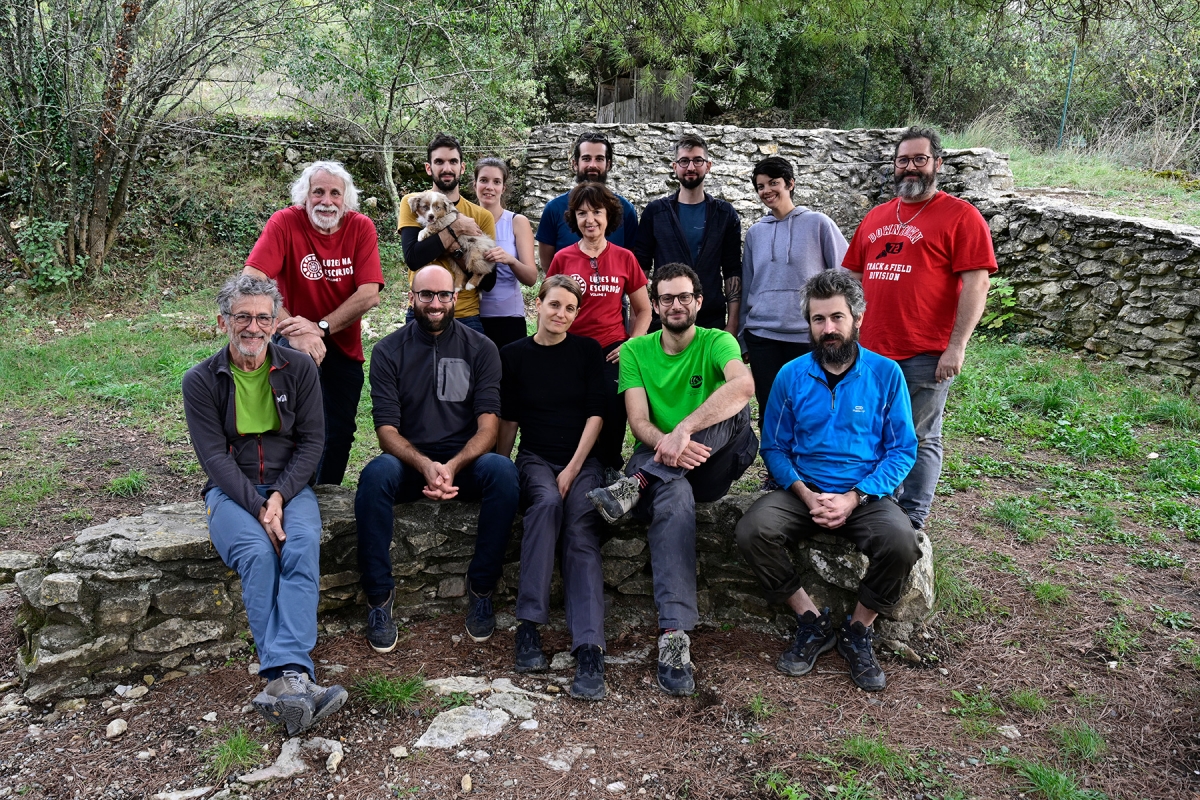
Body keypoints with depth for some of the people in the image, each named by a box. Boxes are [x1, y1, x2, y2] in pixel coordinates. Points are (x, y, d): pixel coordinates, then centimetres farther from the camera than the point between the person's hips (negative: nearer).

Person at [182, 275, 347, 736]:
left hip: (290, 484, 1)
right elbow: (215, 457, -7)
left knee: (303, 544, -31)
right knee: (257, 552, -31)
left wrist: (279, 495, -14)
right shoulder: (201, 381, 1)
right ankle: (295, 680, -38)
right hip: (232, 490, -1)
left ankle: (286, 679, -41)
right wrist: (258, 507, -20)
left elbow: (312, 440, 1)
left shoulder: (299, 368, 4)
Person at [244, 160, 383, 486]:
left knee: (340, 432, 6)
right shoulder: (285, 223, -16)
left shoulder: (361, 227, -10)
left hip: (344, 345, 3)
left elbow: (369, 295, -18)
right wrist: (294, 331, -37)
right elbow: (251, 281, -26)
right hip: (295, 338, -3)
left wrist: (320, 328, -29)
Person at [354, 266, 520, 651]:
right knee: (375, 474, -33)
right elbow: (387, 429, -5)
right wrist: (425, 465, -25)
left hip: (465, 461, 0)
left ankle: (481, 588, -16)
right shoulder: (388, 351, 3)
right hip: (409, 461, 0)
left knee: (503, 470, -32)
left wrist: (452, 466, -24)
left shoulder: (480, 349, 3)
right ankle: (379, 595, -18)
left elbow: (488, 425, -5)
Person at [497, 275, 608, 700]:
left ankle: (590, 649, -39)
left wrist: (573, 468, -9)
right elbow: (509, 419, 12)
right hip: (535, 458, 0)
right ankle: (528, 625, -31)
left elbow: (596, 414, 1)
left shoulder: (588, 351, 8)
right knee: (547, 502, -35)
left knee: (581, 526, -29)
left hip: (583, 459, 0)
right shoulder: (514, 355, 10)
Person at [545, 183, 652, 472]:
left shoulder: (624, 258, 3)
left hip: (612, 351, 0)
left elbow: (643, 310, 11)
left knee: (612, 414, -8)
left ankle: (609, 470, 14)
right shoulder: (562, 258, 2)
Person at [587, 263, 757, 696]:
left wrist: (683, 430, -37)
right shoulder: (635, 351, 7)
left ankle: (636, 486, -34)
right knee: (674, 496, -38)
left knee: (735, 411, -29)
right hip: (659, 465, 0)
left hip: (710, 467, 0)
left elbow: (744, 385, -25)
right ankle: (673, 638, -44)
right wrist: (667, 445, -31)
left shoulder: (717, 343, 1)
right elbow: (639, 423, -6)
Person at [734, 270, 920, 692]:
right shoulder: (791, 376, 4)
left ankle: (858, 631, -3)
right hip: (803, 492, 1)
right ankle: (813, 623, -5)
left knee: (900, 541, -32)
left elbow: (903, 450, -1)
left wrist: (854, 498, -14)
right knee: (752, 530, -27)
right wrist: (806, 495, -13)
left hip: (866, 495, -1)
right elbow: (774, 448, 5)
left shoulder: (885, 373, 1)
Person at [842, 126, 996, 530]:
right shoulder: (876, 217, 15)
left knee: (919, 440, 5)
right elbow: (854, 277, 19)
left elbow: (976, 284, -10)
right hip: (871, 351, 5)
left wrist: (956, 346, -16)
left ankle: (911, 522, 17)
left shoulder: (960, 216, -3)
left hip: (926, 356, -5)